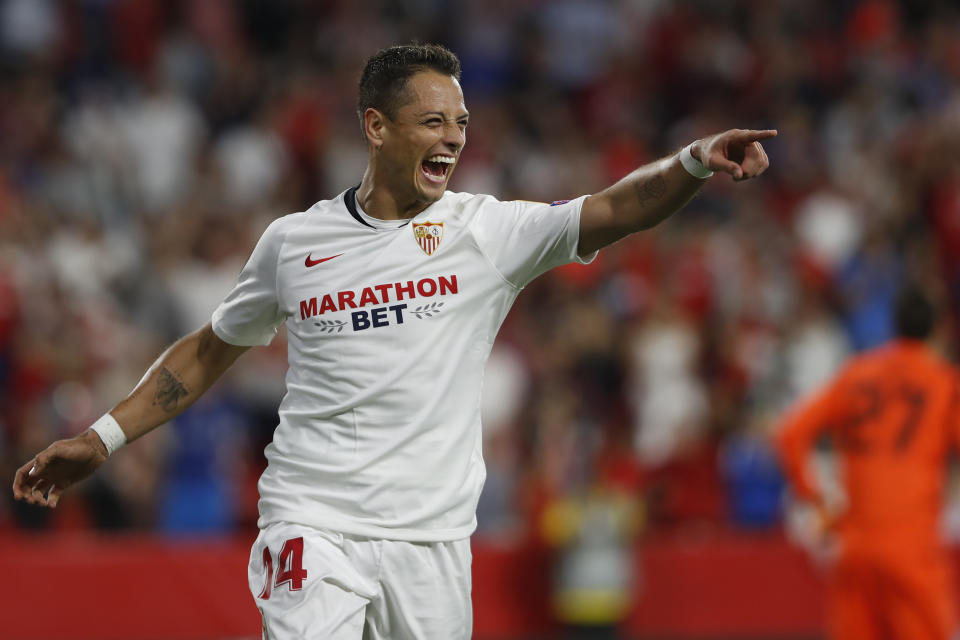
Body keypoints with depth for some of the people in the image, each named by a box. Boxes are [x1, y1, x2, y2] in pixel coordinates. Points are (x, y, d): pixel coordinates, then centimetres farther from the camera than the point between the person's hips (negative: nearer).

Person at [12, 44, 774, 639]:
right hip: (312, 523, -1)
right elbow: (211, 350, 19)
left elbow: (616, 210, -12)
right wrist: (105, 437, 15)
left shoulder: (489, 231, 2)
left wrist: (696, 161, -31)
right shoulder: (293, 240, 5)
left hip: (431, 537, 1)